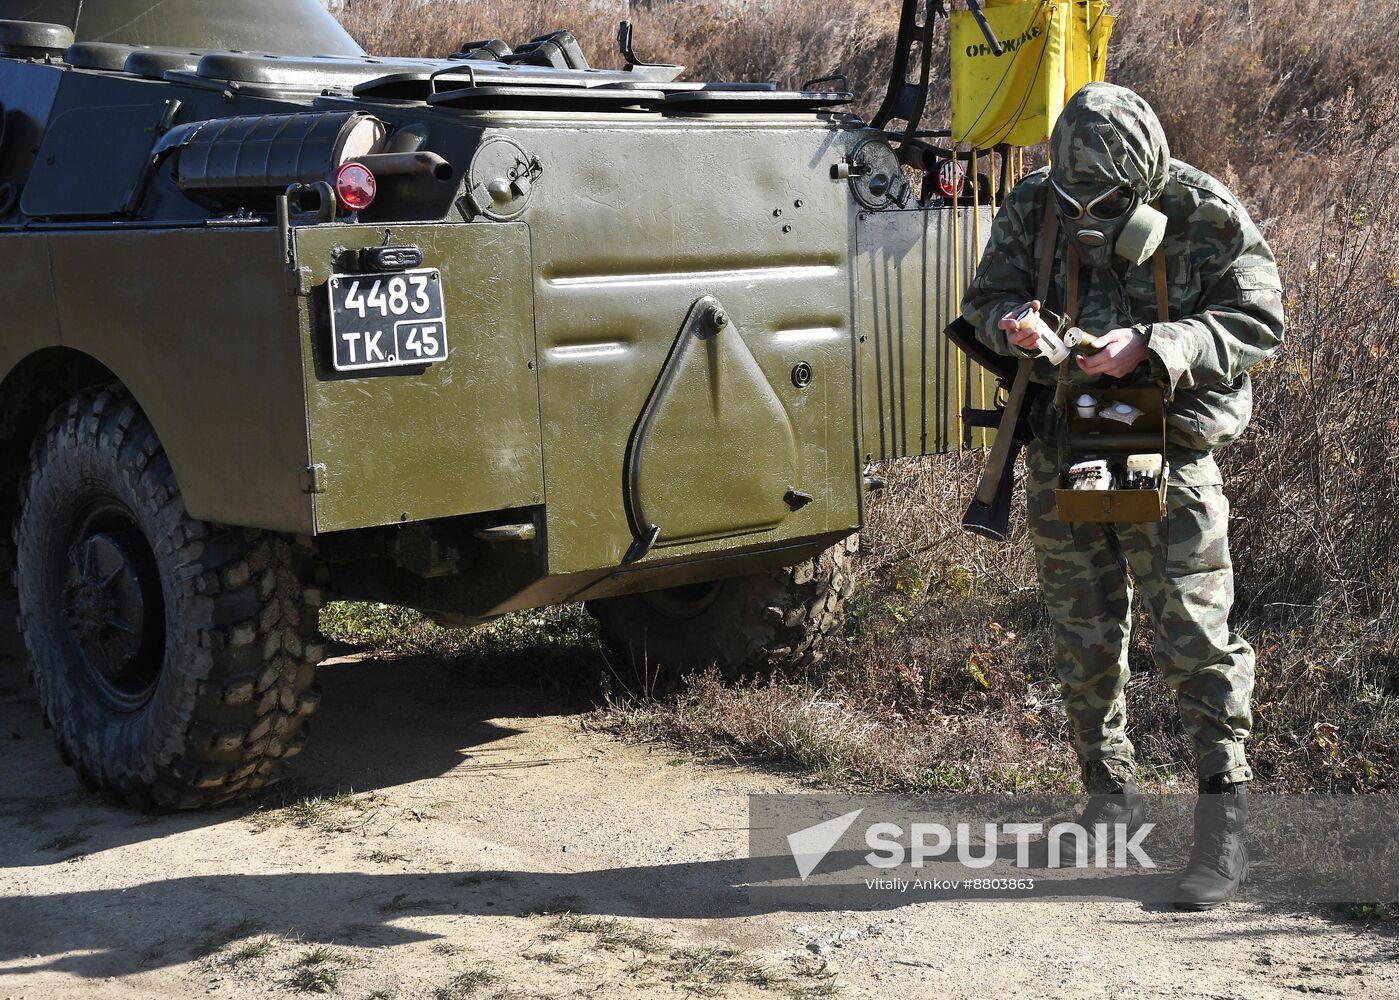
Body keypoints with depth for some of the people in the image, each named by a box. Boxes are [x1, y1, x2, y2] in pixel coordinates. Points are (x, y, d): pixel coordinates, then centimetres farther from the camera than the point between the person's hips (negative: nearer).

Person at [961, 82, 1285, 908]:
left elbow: (1257, 322, -12)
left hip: (1170, 447, -4)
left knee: (1195, 633, -9)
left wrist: (1149, 346, -25)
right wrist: (1013, 324, -19)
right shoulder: (1036, 206, -1)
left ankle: (1227, 825, -2)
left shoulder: (1209, 217, -11)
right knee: (1084, 637, 12)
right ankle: (1112, 795, 29)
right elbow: (987, 295, 6)